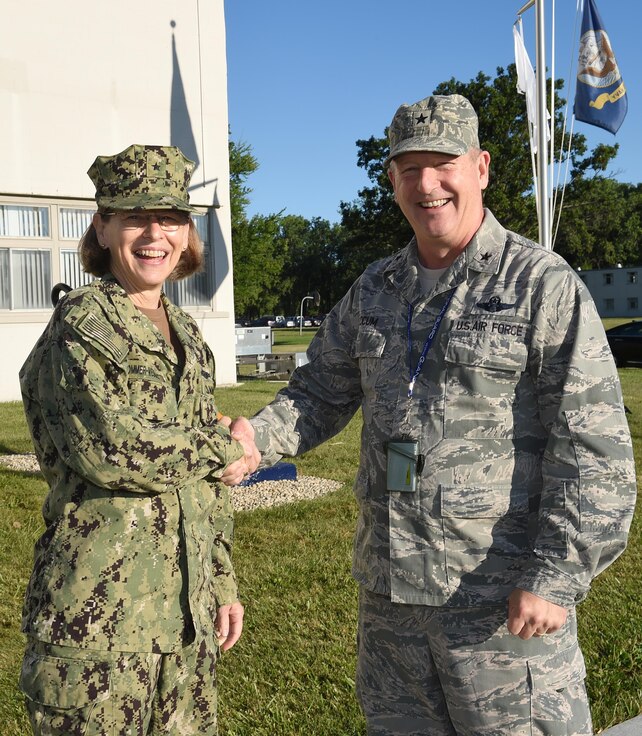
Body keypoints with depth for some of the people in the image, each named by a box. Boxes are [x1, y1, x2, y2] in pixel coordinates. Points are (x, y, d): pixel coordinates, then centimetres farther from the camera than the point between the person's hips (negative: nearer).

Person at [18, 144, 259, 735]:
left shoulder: (187, 337, 12)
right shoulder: (81, 324, -9)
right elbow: (111, 448, -23)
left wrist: (223, 583, 16)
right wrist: (224, 447, -9)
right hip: (100, 614, -6)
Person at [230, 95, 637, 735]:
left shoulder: (543, 285, -10)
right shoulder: (375, 290, 9)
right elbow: (323, 390, 15)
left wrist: (556, 577, -18)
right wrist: (260, 435, -5)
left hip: (500, 595, -5)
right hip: (387, 585, 6)